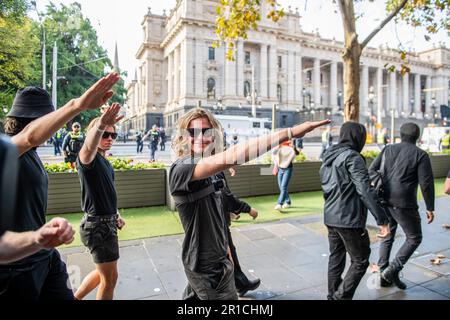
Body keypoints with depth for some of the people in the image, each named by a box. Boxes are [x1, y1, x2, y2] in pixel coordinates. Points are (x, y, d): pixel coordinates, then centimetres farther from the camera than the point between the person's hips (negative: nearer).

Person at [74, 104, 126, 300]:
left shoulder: (106, 162, 12)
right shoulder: (90, 158, -16)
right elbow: (88, 147, -42)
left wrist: (115, 215, 18)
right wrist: (100, 125, -60)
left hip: (106, 223, 9)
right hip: (98, 225, -9)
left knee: (103, 272, 24)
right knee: (110, 278, 4)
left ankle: (75, 297, 39)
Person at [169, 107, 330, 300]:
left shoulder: (211, 170, 3)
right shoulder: (181, 170, -26)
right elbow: (231, 157, -41)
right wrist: (289, 133, -43)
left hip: (218, 259, 8)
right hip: (206, 267, -8)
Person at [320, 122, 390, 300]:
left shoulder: (329, 158, 13)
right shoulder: (352, 157, -13)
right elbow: (365, 190, -20)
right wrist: (382, 220, -19)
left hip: (330, 217, 8)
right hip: (349, 219, -8)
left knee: (335, 259, 17)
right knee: (360, 261, 7)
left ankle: (333, 296, 27)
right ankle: (342, 296, 7)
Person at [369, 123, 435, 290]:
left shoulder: (388, 149, 9)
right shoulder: (421, 155, -4)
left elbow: (372, 171, 5)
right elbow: (426, 183, -9)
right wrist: (430, 208, 0)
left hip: (384, 201, 5)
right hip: (404, 204, -5)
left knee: (387, 237, 18)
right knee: (414, 238, 14)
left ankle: (384, 276, 22)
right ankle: (393, 270, 1)